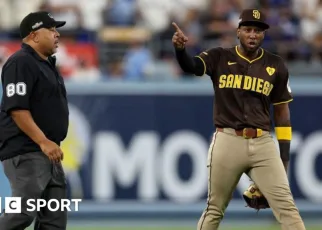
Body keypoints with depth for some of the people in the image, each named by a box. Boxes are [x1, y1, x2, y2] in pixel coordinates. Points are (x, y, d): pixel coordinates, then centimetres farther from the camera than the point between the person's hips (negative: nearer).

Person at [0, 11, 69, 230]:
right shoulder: (21, 63, -12)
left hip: (48, 153, 10)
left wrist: (51, 145, 18)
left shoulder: (47, 64, 18)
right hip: (25, 152, -10)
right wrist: (43, 142, -24)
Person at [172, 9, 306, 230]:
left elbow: (281, 110, 12)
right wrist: (180, 49, -41)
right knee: (215, 209, 7)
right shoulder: (220, 58, 2)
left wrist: (285, 155, 9)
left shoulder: (275, 66, 7)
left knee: (286, 206, -7)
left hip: (263, 144, 1)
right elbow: (190, 66, -17)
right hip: (227, 142, -1)